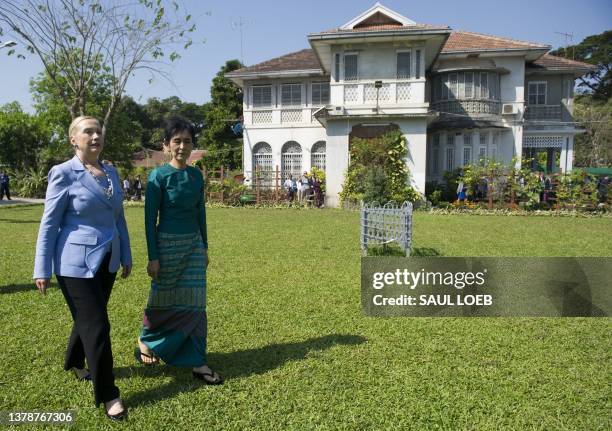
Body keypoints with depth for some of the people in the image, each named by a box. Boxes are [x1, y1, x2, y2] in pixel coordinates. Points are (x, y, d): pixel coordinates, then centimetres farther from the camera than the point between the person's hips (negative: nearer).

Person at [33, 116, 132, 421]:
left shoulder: (111, 172, 7)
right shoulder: (64, 173, -10)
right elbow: (49, 222, -8)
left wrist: (126, 257, 14)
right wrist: (42, 269, -9)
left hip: (107, 260, 6)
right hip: (76, 262, -6)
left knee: (87, 318, 21)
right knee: (97, 325, -3)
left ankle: (74, 362, 48)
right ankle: (107, 395, 11)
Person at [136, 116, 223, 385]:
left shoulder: (196, 175, 5)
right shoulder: (159, 176, -10)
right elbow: (150, 218, -10)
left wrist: (205, 246, 12)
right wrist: (153, 257, -11)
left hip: (194, 245, 5)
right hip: (167, 244, -4)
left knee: (194, 303, 4)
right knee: (163, 300, 12)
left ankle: (197, 363, 13)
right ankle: (145, 341, 40)